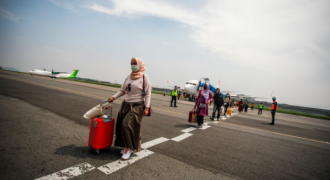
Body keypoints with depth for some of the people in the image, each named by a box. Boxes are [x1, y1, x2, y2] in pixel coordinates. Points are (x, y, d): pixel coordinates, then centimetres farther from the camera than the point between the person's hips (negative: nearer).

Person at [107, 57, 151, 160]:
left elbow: (148, 94, -8)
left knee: (128, 125, -12)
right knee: (122, 126, 4)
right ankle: (128, 147, 20)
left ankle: (129, 148, 6)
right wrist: (113, 97, 2)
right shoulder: (129, 77, 11)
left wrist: (146, 107, -13)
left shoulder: (144, 77, -5)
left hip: (137, 106, -6)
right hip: (126, 104, 6)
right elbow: (123, 90, 15)